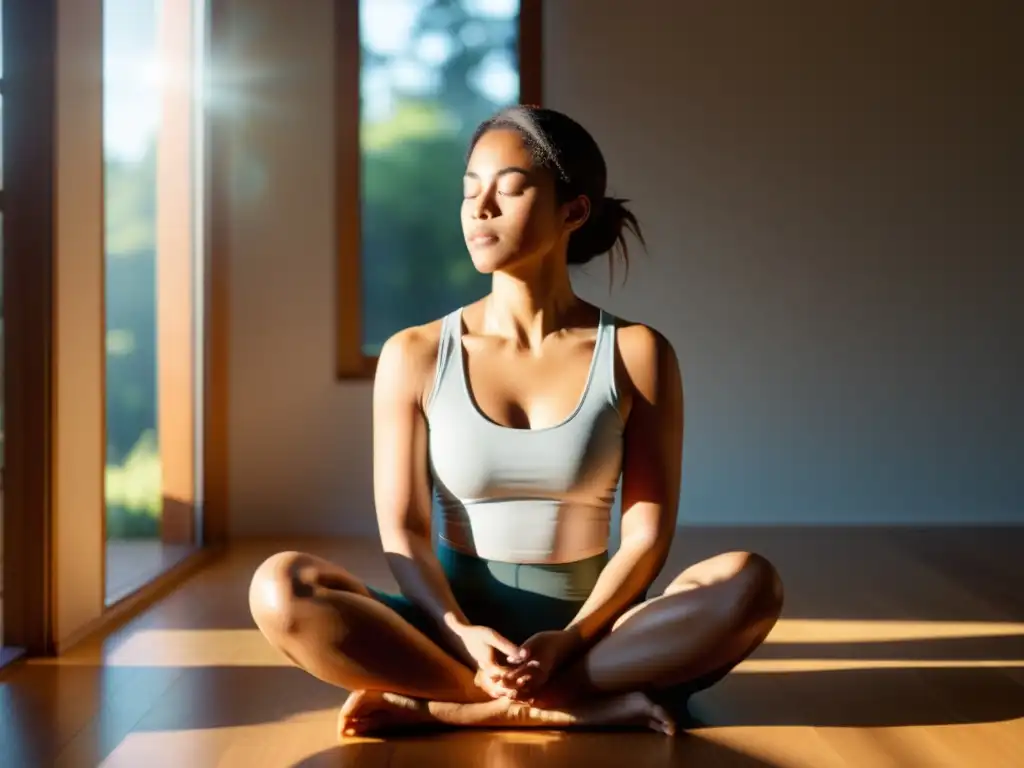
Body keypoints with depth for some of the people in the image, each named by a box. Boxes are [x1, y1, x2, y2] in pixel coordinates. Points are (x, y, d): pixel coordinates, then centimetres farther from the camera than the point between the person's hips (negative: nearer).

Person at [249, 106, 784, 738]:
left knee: (750, 584, -28)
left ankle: (435, 706, -27)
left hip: (587, 631, 0)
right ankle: (577, 706, -26)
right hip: (456, 631, 0)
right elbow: (404, 532, -4)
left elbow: (648, 533, -6)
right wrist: (463, 636, -23)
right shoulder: (415, 356, 0)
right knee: (281, 589, -26)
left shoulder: (637, 354, -1)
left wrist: (569, 642, -22)